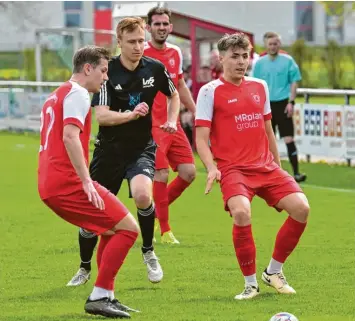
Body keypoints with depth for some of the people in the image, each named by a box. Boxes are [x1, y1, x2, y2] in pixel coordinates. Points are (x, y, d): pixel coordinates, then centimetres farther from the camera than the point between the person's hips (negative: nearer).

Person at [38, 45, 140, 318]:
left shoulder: (56, 96, 24)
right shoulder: (77, 94, -7)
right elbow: (70, 137, -21)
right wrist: (87, 181, -24)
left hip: (49, 184, 10)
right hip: (68, 182, -10)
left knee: (112, 230, 20)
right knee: (128, 228, -8)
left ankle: (105, 296, 16)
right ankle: (99, 297, -9)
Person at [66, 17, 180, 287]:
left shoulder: (155, 69, -4)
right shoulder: (107, 72, -13)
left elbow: (174, 95, 18)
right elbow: (101, 116, -21)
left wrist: (171, 121, 2)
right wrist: (131, 114, -36)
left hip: (142, 148, 0)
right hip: (110, 150, 0)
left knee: (142, 194, -30)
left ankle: (149, 253, -6)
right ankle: (85, 268, 29)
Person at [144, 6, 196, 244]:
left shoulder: (175, 53, 11)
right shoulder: (142, 54, -9)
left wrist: (197, 113, 20)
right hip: (151, 125, -7)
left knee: (189, 172, 1)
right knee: (162, 174, -13)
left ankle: (155, 211, 21)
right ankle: (165, 230, -1)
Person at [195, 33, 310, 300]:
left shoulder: (260, 87, 14)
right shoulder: (211, 91, -1)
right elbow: (201, 137, -5)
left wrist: (278, 164, 24)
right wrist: (211, 168, -20)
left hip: (266, 167, 5)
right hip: (233, 168, -5)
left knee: (301, 208, -14)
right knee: (241, 212, -32)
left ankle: (274, 271, 8)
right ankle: (251, 283, -13)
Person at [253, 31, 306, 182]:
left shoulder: (288, 61, 0)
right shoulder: (260, 63, 6)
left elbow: (294, 82, 1)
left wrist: (291, 102, -8)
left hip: (282, 103, -3)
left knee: (289, 139, -9)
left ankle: (296, 173, -11)